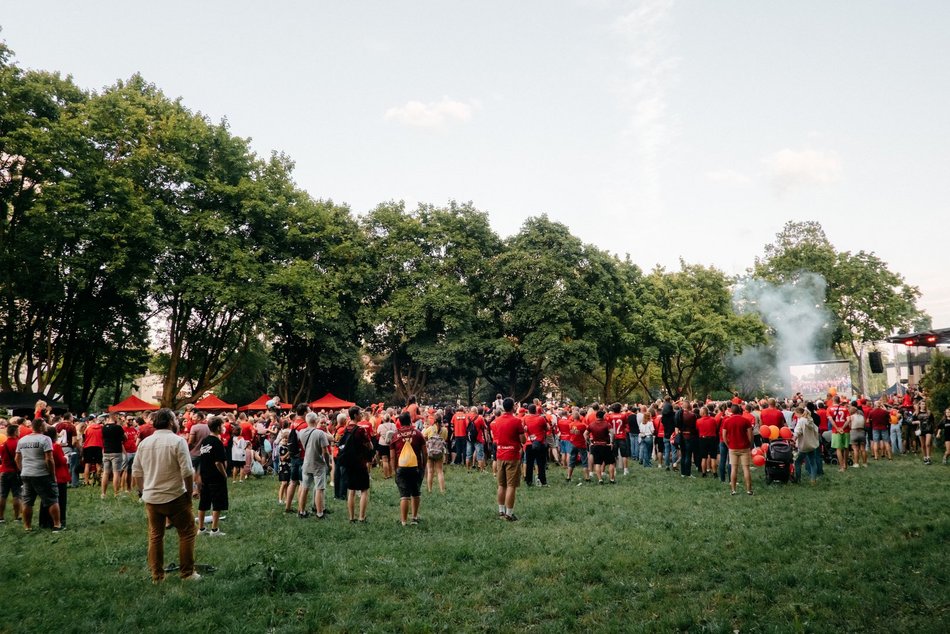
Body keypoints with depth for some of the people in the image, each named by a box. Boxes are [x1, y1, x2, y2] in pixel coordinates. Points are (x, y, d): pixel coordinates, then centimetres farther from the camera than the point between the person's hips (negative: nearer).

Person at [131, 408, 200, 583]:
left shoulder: (144, 442, 5)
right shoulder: (178, 441, -12)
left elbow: (136, 473, 9)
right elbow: (188, 472, -16)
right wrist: (189, 492, -2)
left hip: (151, 497, 5)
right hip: (175, 497, -5)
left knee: (155, 536, 15)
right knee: (187, 533, 7)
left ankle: (157, 575, 20)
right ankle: (187, 573, 9)